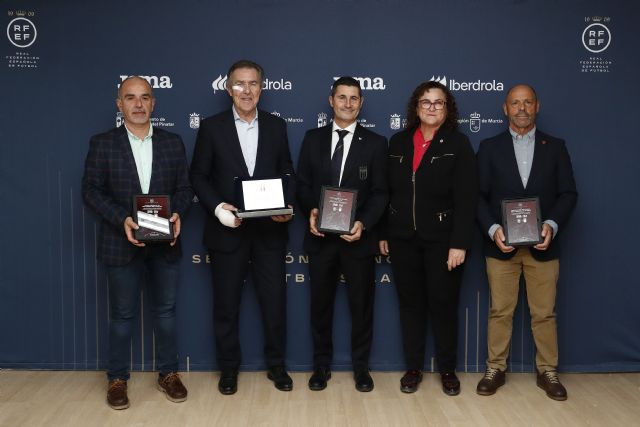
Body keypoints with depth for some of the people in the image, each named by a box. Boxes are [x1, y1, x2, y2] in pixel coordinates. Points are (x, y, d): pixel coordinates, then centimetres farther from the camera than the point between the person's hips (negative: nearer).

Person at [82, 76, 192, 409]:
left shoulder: (172, 142, 4)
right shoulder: (102, 144, -2)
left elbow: (184, 187, 5)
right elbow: (91, 190, -4)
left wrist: (178, 213, -15)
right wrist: (122, 219, -18)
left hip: (165, 242, 2)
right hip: (122, 243, -2)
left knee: (165, 310, 12)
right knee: (122, 314, 9)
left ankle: (168, 374, 26)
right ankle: (117, 379, 24)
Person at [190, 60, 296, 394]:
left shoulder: (276, 126, 7)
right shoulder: (211, 127, 0)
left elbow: (287, 172, 8)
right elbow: (198, 175, -1)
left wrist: (287, 205, -10)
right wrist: (217, 207, -16)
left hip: (269, 229, 1)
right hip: (227, 230, -1)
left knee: (274, 300, 7)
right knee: (226, 303, 9)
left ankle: (276, 364, 25)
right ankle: (228, 368, 26)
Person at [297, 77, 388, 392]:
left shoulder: (375, 143, 2)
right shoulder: (313, 138, 7)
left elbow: (379, 193, -2)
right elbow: (303, 184, 6)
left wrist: (363, 224, -17)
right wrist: (311, 212, -13)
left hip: (358, 238, -1)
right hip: (321, 237, 2)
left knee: (361, 305, 8)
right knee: (320, 304, 11)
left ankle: (361, 366, 24)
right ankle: (321, 365, 26)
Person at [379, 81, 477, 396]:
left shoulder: (458, 144, -4)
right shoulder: (399, 142, 7)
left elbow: (466, 198, -10)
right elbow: (387, 191, 9)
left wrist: (459, 243, -16)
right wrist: (383, 233, 6)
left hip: (442, 239, -3)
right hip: (403, 238, 3)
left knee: (444, 304, 5)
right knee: (410, 303, 10)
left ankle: (447, 370, 21)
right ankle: (413, 368, 22)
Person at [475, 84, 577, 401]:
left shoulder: (555, 147, 8)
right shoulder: (489, 147, 6)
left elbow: (567, 193, 3)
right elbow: (479, 195, 1)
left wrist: (552, 225, -14)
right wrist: (492, 229, -14)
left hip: (542, 244, 1)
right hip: (501, 244, 0)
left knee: (544, 313, 8)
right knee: (500, 311, 7)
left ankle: (547, 371, 21)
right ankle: (495, 368, 19)